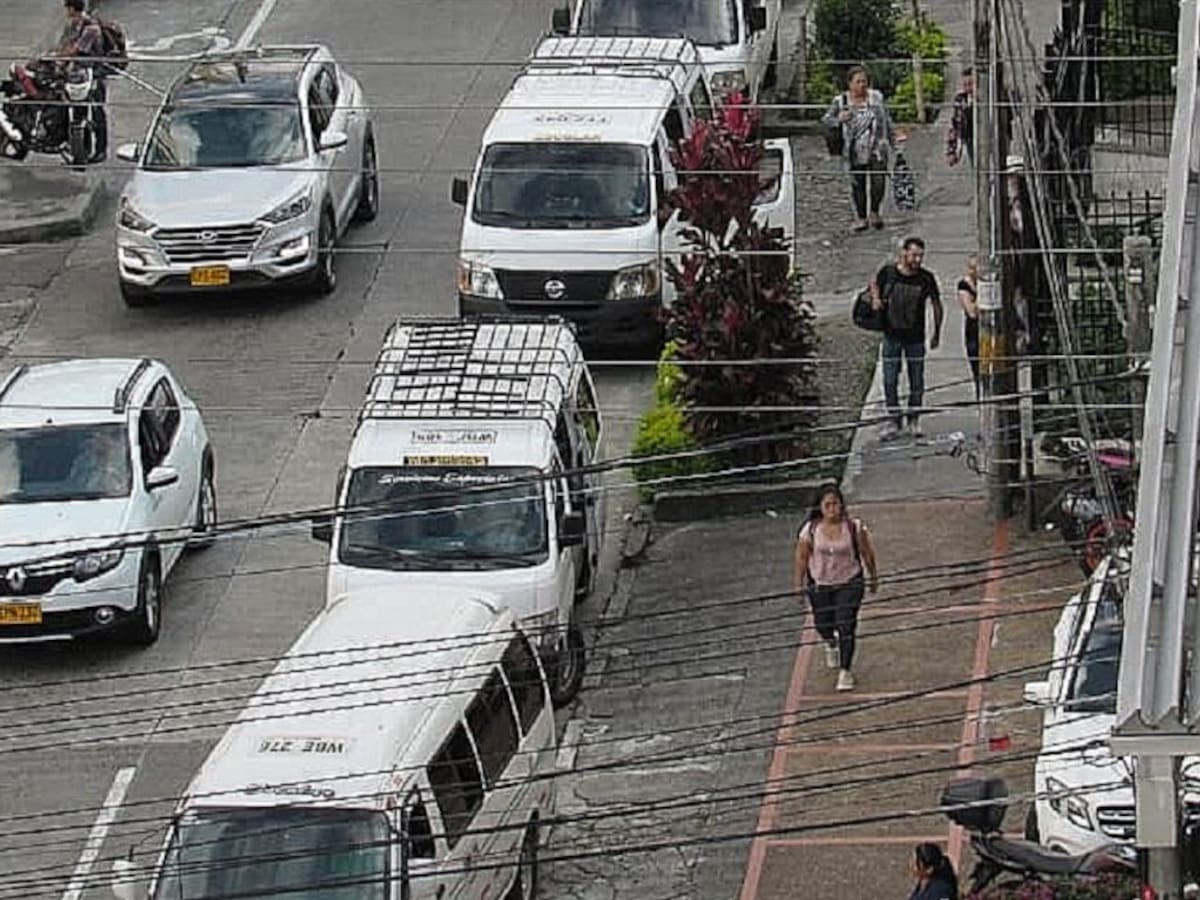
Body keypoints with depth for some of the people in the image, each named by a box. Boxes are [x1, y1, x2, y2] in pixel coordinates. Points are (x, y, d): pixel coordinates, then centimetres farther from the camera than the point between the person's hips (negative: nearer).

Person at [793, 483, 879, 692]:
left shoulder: (854, 527, -15)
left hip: (849, 583, -2)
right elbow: (801, 557, -2)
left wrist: (874, 578, 8)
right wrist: (799, 584, 1)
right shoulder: (811, 530, -13)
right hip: (819, 584, 2)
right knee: (822, 624, 17)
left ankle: (845, 671, 0)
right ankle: (831, 644, 55)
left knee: (846, 626, -10)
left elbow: (867, 553, -1)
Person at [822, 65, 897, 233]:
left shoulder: (876, 97, 7)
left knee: (878, 178, -14)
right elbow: (826, 120, 2)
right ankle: (862, 218, 14)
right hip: (855, 149, 0)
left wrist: (893, 142, 17)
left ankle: (874, 213, 2)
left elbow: (887, 121, 15)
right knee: (857, 183, 3)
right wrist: (839, 119, -19)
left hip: (876, 147, 0)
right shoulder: (841, 101, 2)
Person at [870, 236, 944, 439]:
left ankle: (914, 419, 20)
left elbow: (937, 306, 5)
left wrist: (937, 333, 6)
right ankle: (893, 420, 13)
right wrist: (875, 299, -5)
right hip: (891, 335, 0)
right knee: (890, 382, 2)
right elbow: (874, 284, 15)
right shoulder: (888, 272, -8)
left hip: (916, 337, 0)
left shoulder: (926, 279, -8)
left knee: (917, 382, 6)